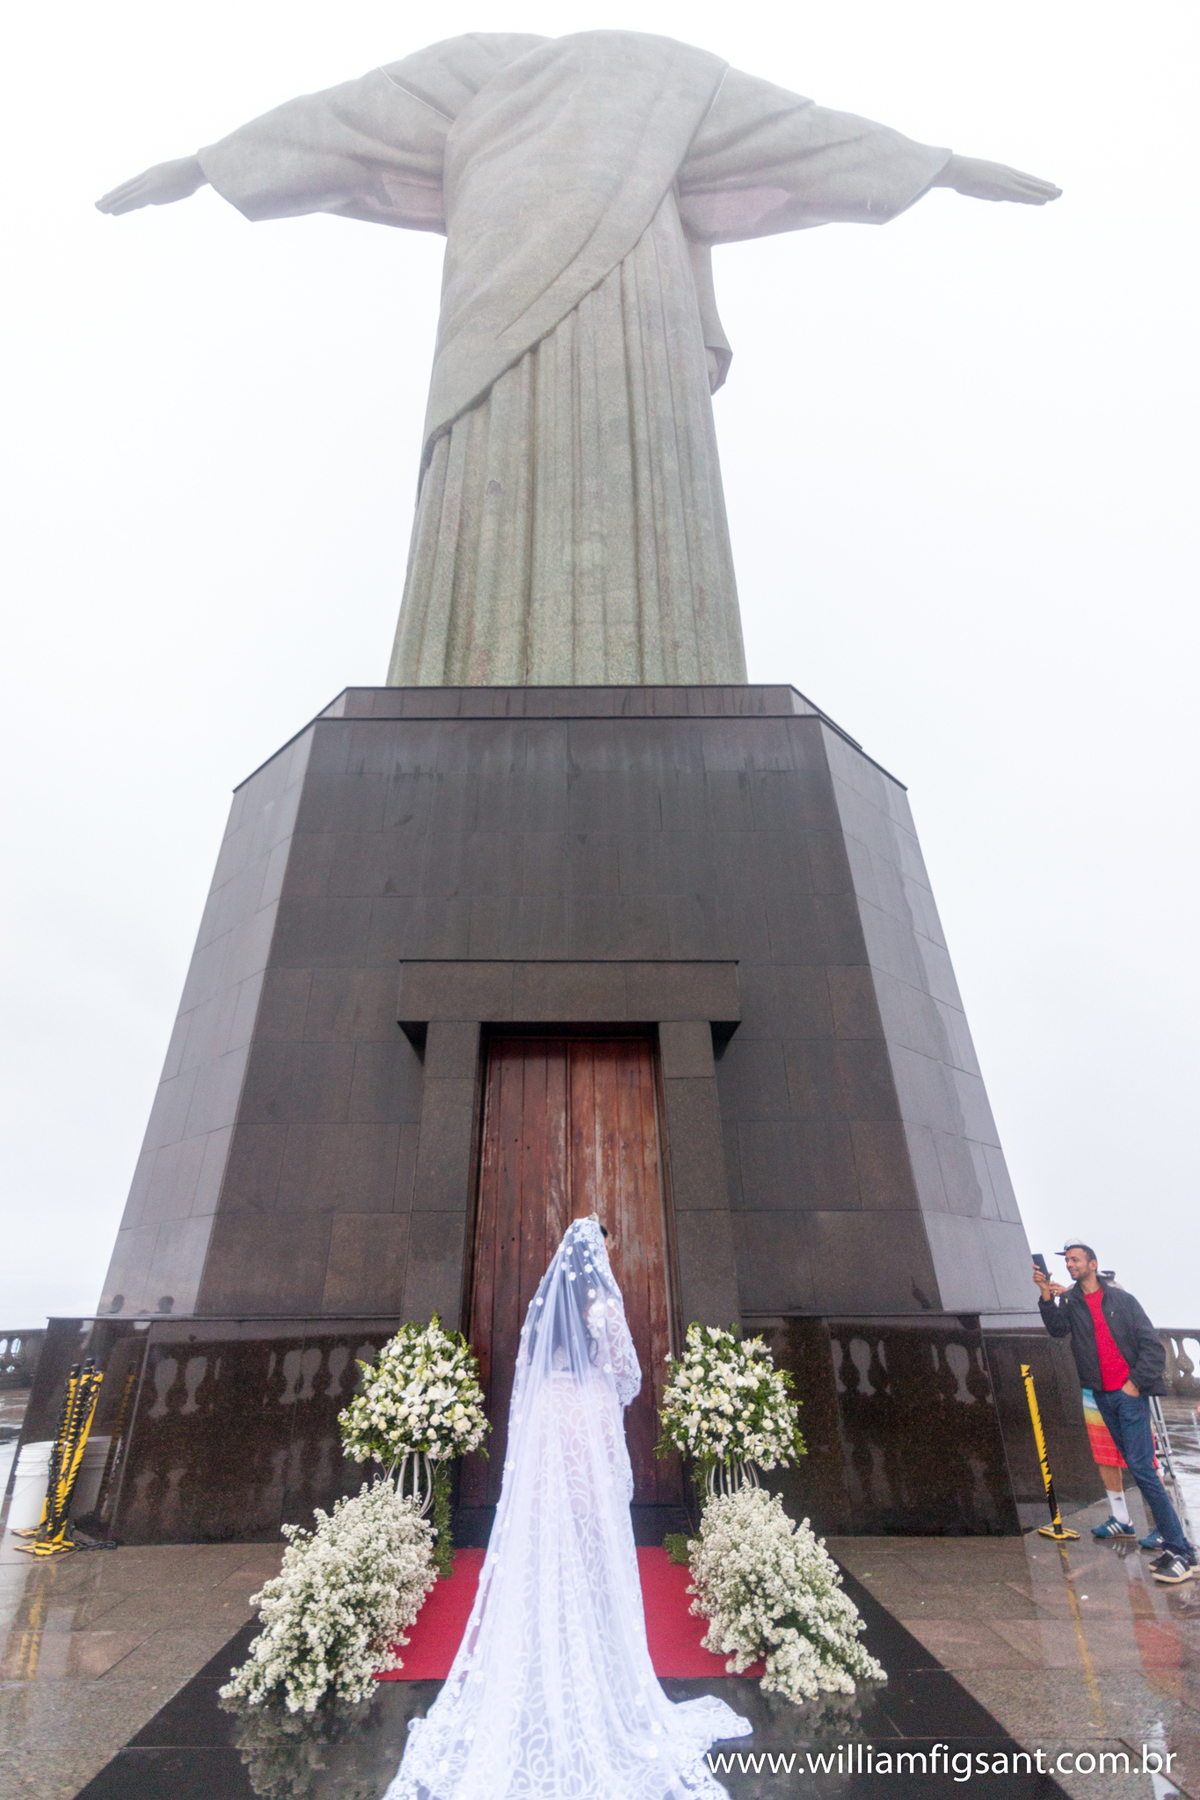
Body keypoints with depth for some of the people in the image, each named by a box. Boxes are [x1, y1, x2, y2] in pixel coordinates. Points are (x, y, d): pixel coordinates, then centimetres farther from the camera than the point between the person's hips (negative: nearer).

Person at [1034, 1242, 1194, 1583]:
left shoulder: (1121, 1299, -1)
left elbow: (1152, 1345, -1)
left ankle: (1181, 1552, -3)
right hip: (1103, 1395, 4)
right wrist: (1046, 1294, -25)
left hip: (1129, 1392, -4)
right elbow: (1058, 1329, -12)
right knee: (1137, 1466, 11)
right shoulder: (1069, 1301, 5)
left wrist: (1137, 1382, -8)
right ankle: (1173, 1545, 21)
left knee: (1141, 1466, -11)